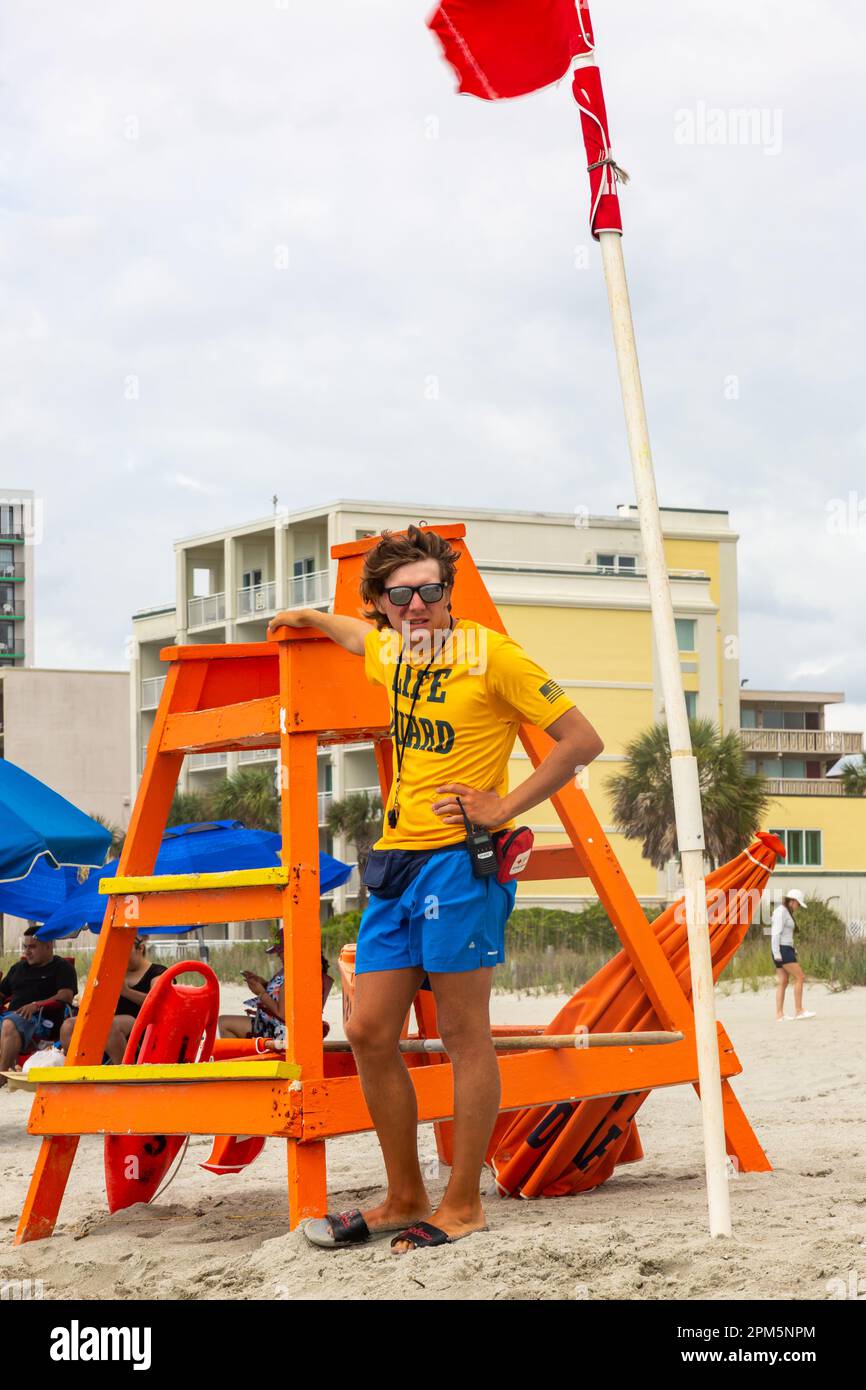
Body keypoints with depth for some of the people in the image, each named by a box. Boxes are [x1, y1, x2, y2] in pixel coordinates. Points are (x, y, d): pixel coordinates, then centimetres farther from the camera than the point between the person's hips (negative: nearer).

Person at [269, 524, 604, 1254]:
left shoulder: (489, 652, -8)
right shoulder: (390, 651, 14)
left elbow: (583, 741, -8)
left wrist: (504, 805, -11)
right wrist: (309, 617, 53)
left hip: (460, 860, -8)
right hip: (396, 861, 8)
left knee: (464, 1033, -2)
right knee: (370, 1032, 6)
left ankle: (464, 1205, 6)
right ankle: (405, 1199, 18)